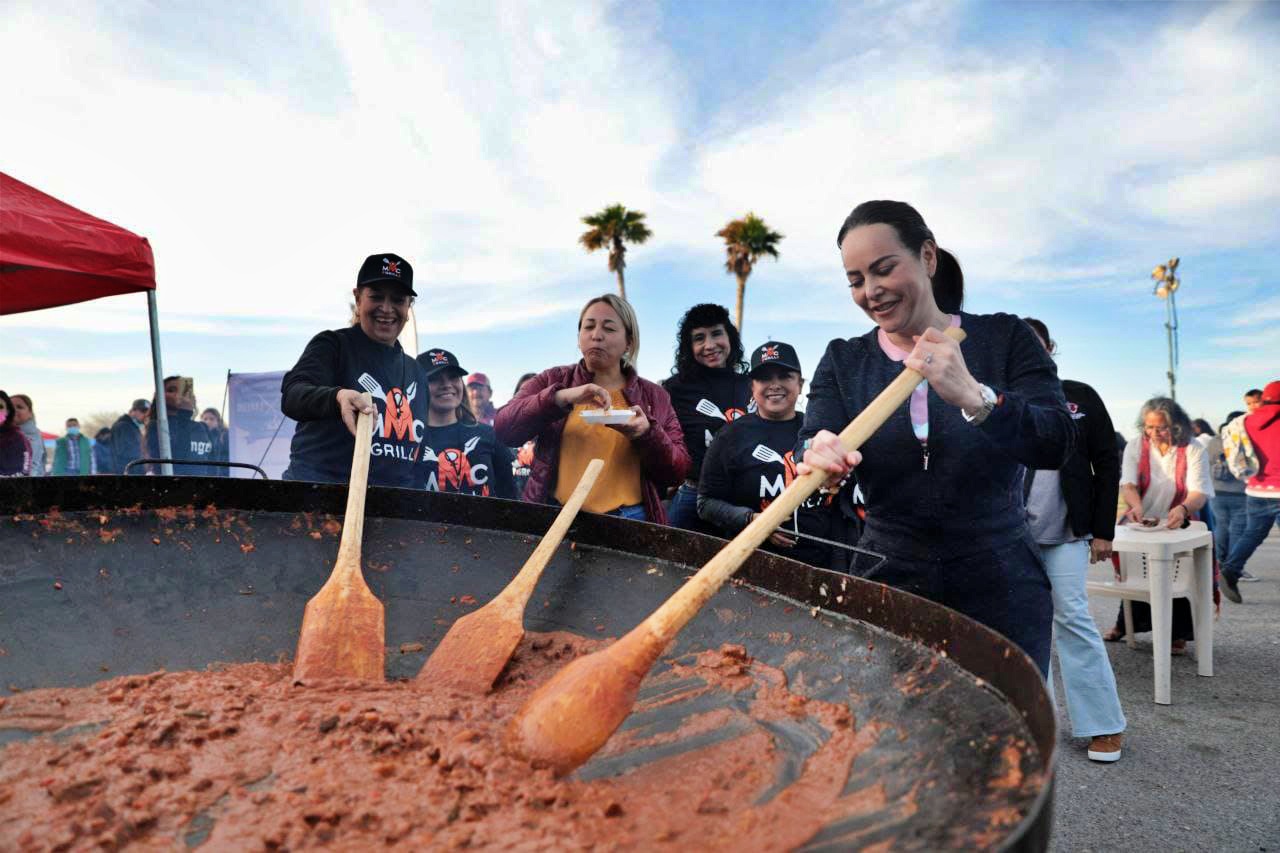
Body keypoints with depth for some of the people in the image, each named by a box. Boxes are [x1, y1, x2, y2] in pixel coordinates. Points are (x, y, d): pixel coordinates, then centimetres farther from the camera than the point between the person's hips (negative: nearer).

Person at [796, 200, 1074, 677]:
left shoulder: (1004, 338, -2)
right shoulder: (843, 361, 2)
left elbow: (1056, 444, -14)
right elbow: (810, 443, -11)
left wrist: (973, 397, -33)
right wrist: (819, 461, -35)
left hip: (999, 587, -1)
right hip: (886, 583, 1)